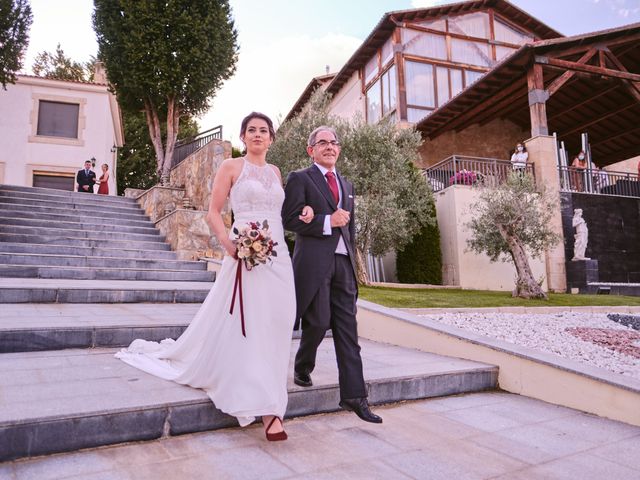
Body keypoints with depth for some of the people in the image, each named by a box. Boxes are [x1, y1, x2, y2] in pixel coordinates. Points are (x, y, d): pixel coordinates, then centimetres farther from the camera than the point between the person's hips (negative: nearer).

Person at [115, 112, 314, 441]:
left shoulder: (275, 172, 18)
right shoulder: (231, 167, 3)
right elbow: (213, 213, -2)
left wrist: (303, 212, 5)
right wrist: (229, 245, -18)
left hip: (278, 256, 5)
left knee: (273, 326, 6)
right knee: (247, 326, -4)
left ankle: (268, 405, 20)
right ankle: (266, 406, 4)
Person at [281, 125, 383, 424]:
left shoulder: (347, 186, 22)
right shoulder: (299, 179, 3)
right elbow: (289, 220, -8)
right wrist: (327, 221, -13)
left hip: (343, 264, 6)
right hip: (313, 262, -5)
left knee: (347, 330, 3)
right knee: (319, 321, -6)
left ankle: (353, 395, 8)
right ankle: (302, 368, 25)